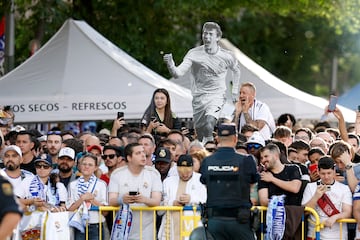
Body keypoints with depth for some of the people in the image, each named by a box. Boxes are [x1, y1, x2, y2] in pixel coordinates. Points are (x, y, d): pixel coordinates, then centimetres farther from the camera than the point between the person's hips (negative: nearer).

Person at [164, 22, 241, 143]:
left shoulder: (227, 56, -4)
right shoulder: (194, 54, -8)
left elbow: (236, 70, 20)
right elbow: (178, 73, -19)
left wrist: (235, 91, 17)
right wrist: (170, 65, -40)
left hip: (217, 96, -2)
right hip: (198, 97, 2)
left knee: (209, 125, -30)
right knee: (199, 134, 8)